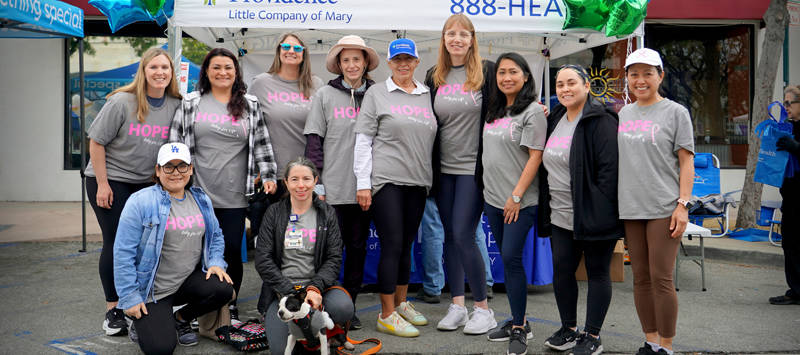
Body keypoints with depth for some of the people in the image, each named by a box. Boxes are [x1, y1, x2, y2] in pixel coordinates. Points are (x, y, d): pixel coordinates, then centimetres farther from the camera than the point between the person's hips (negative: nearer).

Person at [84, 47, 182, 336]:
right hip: (111, 181, -3)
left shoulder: (176, 106, -2)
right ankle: (113, 310, 11)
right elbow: (97, 142, -10)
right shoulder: (121, 102, -13)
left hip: (148, 183, 4)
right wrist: (102, 184, -11)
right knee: (116, 244, 0)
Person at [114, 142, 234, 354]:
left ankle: (181, 318, 8)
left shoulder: (202, 200, 6)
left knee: (223, 289, -25)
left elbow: (216, 236, 17)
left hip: (189, 279, 5)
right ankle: (141, 320, 20)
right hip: (152, 289, -5)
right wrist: (130, 298, -14)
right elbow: (123, 253, -13)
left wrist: (216, 263, -5)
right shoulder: (140, 202, -12)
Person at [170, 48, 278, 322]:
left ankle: (230, 304, 17)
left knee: (232, 250, 1)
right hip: (198, 193, 0)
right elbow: (176, 143, 8)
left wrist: (268, 176, 1)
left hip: (235, 196, 0)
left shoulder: (249, 106, 10)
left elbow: (261, 143, 9)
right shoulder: (191, 104, 8)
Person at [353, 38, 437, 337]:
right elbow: (363, 140, -2)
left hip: (417, 182, 5)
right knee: (392, 246, -5)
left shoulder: (428, 94, 13)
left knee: (406, 245, 12)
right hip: (386, 180, -4)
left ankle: (401, 303, 27)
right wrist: (362, 183, -8)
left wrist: (430, 178, 11)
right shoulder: (377, 93, 1)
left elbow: (431, 138, 19)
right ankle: (387, 315, 4)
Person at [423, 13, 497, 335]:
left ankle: (483, 308, 8)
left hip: (473, 167, -5)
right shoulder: (434, 77, 10)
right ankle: (457, 306, 21)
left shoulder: (487, 72, -2)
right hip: (443, 168, 5)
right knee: (450, 236, 9)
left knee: (463, 235, -8)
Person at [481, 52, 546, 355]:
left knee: (511, 258, -10)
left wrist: (517, 196, -16)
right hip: (493, 199, 7)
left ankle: (519, 329, 2)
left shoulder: (532, 111, -8)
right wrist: (491, 191, 12)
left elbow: (535, 156, -13)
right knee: (506, 259, 11)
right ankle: (517, 322, 23)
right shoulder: (495, 111, 13)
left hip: (520, 201, -7)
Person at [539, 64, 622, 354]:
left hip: (592, 216, -7)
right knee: (561, 271, 12)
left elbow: (609, 168, -17)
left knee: (597, 273, 6)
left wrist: (600, 211, -20)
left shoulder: (601, 121, -12)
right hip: (560, 217, 8)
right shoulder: (555, 120, 12)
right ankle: (568, 329, 28)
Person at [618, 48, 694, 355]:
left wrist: (683, 204, -11)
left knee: (661, 278, -5)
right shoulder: (622, 114, 15)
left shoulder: (675, 112, 1)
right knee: (640, 277, 9)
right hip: (630, 208, 5)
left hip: (663, 208, -5)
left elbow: (686, 162, -3)